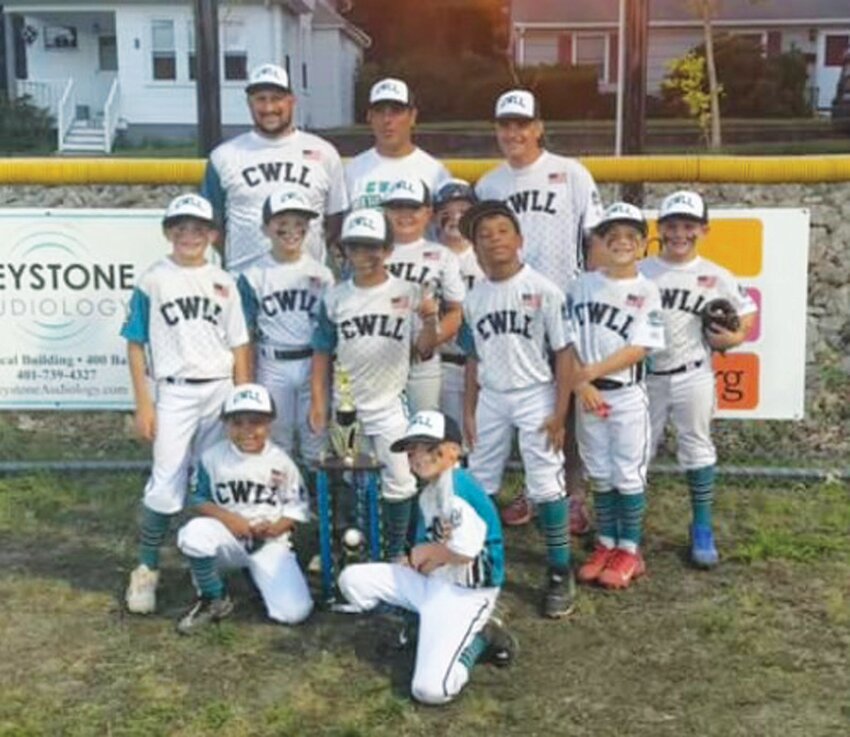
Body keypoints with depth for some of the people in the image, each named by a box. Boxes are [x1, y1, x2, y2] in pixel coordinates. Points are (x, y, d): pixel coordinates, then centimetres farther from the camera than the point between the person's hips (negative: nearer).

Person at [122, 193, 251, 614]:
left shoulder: (224, 282, 7)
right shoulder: (153, 281, -1)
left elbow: (239, 347, 8)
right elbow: (136, 344, 0)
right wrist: (143, 404, -6)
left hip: (221, 392, 3)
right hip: (174, 394, -3)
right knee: (167, 484, -4)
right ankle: (146, 569, 8)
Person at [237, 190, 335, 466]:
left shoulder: (322, 274, 2)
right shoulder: (254, 276, -2)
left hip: (313, 363, 1)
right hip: (272, 366, -1)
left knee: (316, 432, 7)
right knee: (276, 435, 11)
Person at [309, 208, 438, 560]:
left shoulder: (408, 293, -7)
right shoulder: (335, 298, -3)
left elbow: (423, 349, -10)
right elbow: (322, 354, 1)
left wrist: (430, 321, -29)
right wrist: (317, 402, -3)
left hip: (389, 407, -1)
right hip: (345, 407, 1)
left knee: (398, 482, 7)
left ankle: (396, 552, 23)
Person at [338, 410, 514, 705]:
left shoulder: (457, 486, -20)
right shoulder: (427, 494, 9)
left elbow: (464, 553, -28)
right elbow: (421, 561, 9)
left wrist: (427, 551, -9)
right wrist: (416, 558, -16)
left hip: (465, 593, -9)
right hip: (430, 582, 9)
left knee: (431, 689, -21)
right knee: (352, 579, 5)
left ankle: (478, 638, 6)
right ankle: (425, 627, 8)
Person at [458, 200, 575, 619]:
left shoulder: (543, 291, -11)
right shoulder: (474, 298, 3)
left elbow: (563, 353, -9)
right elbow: (474, 359, 11)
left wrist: (559, 412, -12)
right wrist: (468, 410, 9)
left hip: (535, 398, -5)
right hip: (491, 399, 5)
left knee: (546, 486, -2)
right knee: (479, 484, 12)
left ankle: (560, 573, 10)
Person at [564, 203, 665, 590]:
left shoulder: (646, 291, -5)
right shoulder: (582, 285, 2)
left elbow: (639, 349, -13)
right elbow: (568, 341, -1)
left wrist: (591, 372, -17)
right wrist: (580, 384, -14)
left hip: (627, 395, -3)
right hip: (588, 394, 3)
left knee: (628, 474, 4)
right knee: (599, 474, 13)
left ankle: (629, 551, 16)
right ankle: (605, 544, 25)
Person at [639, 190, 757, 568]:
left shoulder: (715, 277, -2)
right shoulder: (640, 272, -4)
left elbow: (748, 310, 10)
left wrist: (735, 337, -7)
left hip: (693, 377, 0)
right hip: (646, 377, 0)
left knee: (697, 449, 10)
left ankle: (702, 529, 21)